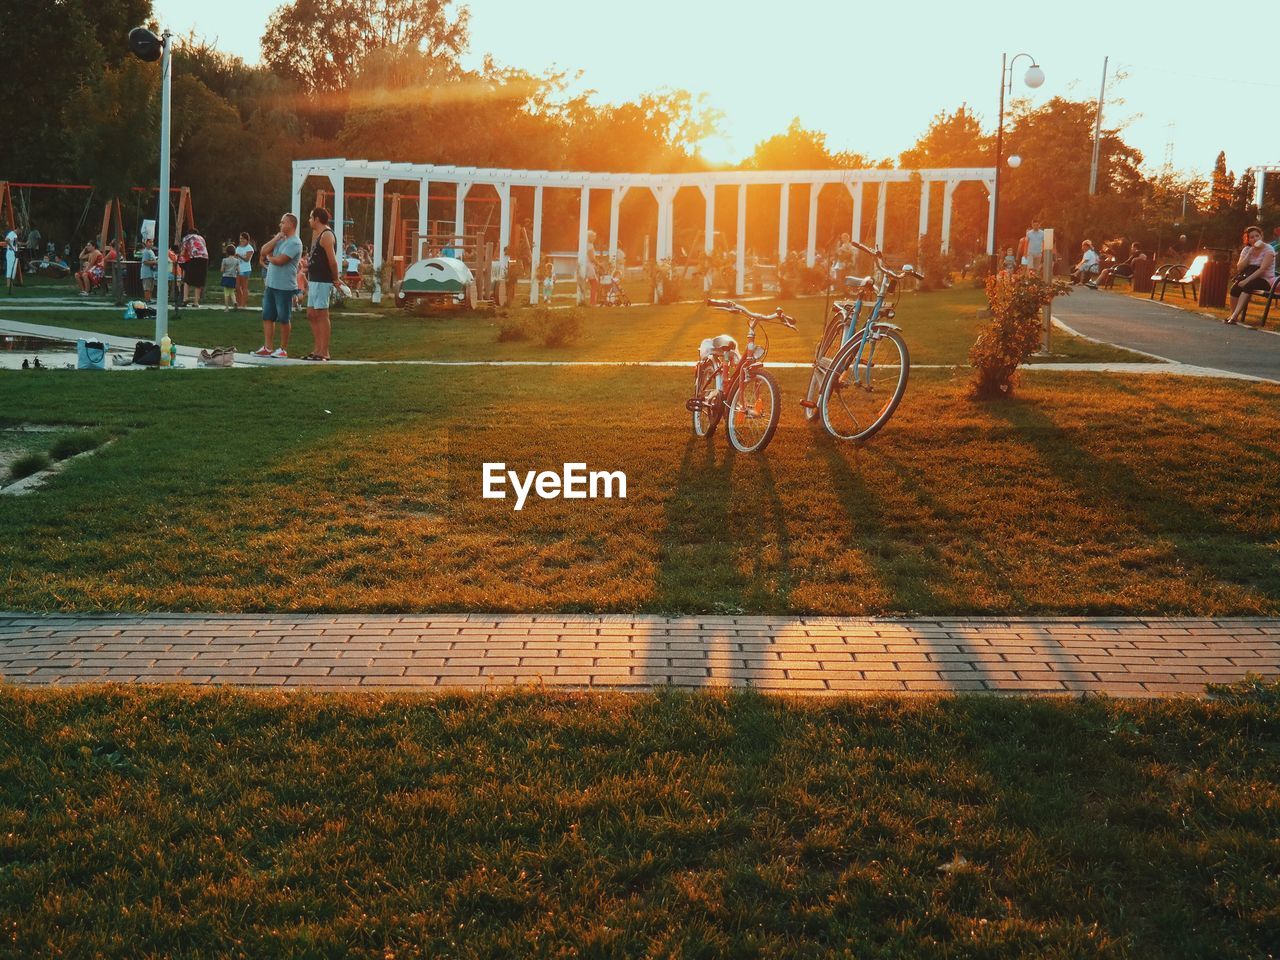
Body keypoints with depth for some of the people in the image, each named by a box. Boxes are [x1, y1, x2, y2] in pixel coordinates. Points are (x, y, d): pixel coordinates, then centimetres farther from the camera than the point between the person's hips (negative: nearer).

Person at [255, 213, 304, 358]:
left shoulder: (294, 243, -12)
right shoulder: (280, 239, 16)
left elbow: (280, 260, -20)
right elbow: (264, 251, 4)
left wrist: (269, 257, 0)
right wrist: (277, 238, -3)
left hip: (284, 287, -8)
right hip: (270, 284, 8)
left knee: (283, 319, 1)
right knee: (268, 317, 8)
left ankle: (283, 349, 8)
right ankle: (267, 348, 12)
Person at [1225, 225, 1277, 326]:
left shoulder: (1268, 249, -9)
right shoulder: (1247, 250, 7)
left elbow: (1262, 269, -21)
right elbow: (1239, 268, -5)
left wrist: (1247, 280, -30)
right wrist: (1250, 253, -14)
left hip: (1265, 280, -4)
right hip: (1251, 278, 4)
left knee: (1247, 286, -35)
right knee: (1235, 287, -28)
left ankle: (1234, 316, -40)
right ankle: (1233, 315, -24)